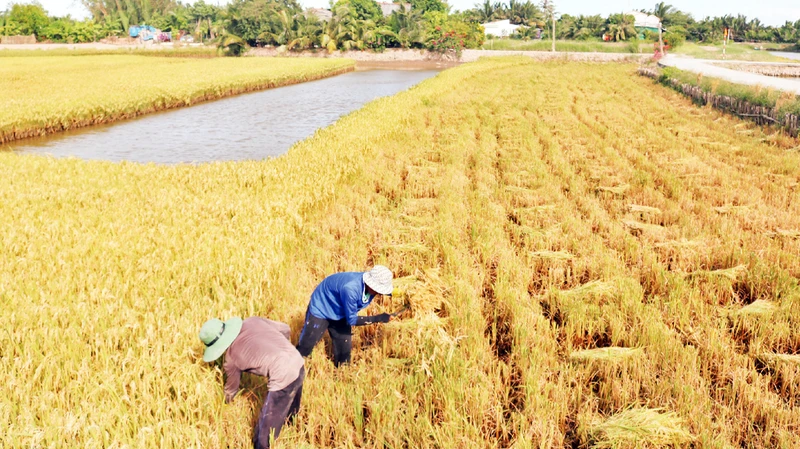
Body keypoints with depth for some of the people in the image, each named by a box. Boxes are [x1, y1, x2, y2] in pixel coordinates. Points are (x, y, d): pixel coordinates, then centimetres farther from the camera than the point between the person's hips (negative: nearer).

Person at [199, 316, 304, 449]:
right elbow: (285, 329, 20)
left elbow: (231, 389, 22)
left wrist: (225, 403, 45)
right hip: (298, 363, 7)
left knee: (263, 438, 7)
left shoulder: (231, 358, 4)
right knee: (290, 416, 32)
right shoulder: (252, 321, 12)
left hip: (283, 378, -7)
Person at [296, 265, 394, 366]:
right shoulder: (351, 289, -40)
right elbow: (352, 319, -31)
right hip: (320, 310, -7)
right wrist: (378, 318, -33)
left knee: (344, 351, 7)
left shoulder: (371, 287, -18)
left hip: (340, 314, 7)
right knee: (305, 347, -1)